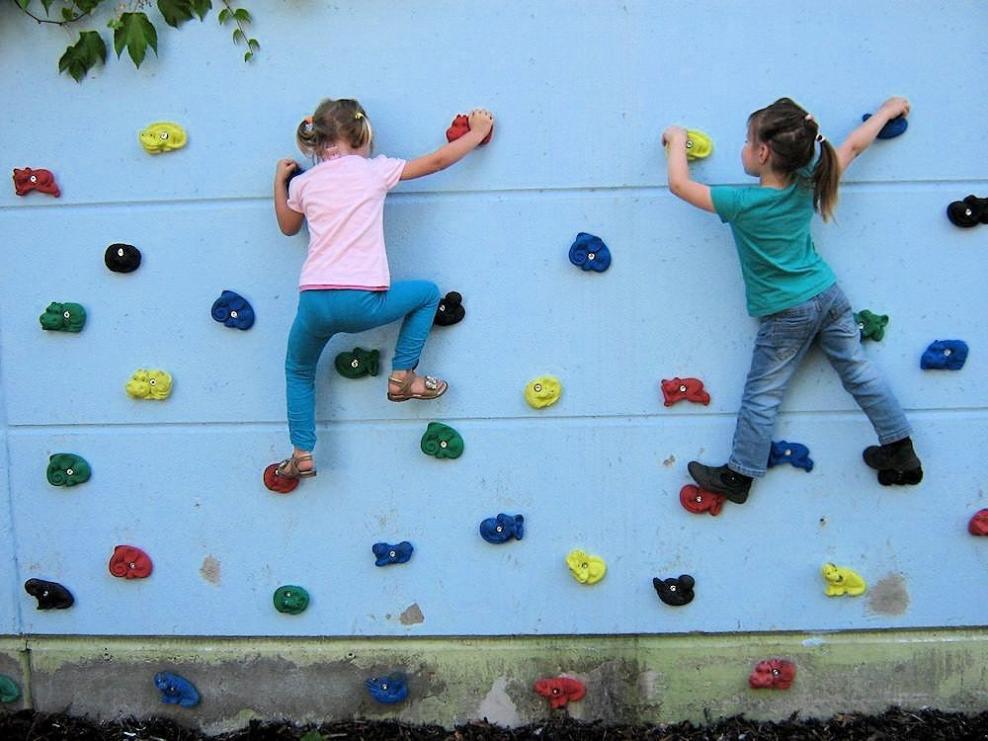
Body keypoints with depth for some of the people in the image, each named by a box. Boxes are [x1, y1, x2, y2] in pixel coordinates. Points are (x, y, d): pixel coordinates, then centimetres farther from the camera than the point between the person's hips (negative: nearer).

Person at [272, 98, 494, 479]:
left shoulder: (303, 182, 14)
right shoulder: (374, 170, 7)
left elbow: (288, 227, 33)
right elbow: (438, 161, 14)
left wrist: (280, 180, 44)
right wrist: (477, 132, 28)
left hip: (314, 302, 3)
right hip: (362, 302, -3)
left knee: (298, 370, 27)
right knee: (428, 293, 23)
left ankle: (302, 454, 17)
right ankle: (402, 378, 19)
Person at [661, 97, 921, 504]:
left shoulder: (742, 204, -20)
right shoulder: (807, 185, -5)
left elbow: (679, 184, -13)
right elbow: (854, 145, 10)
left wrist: (677, 139, 4)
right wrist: (888, 110, 26)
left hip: (786, 316, -5)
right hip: (830, 296, 6)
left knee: (761, 396, 5)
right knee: (859, 371, 15)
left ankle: (738, 475, 16)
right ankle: (901, 452, 23)